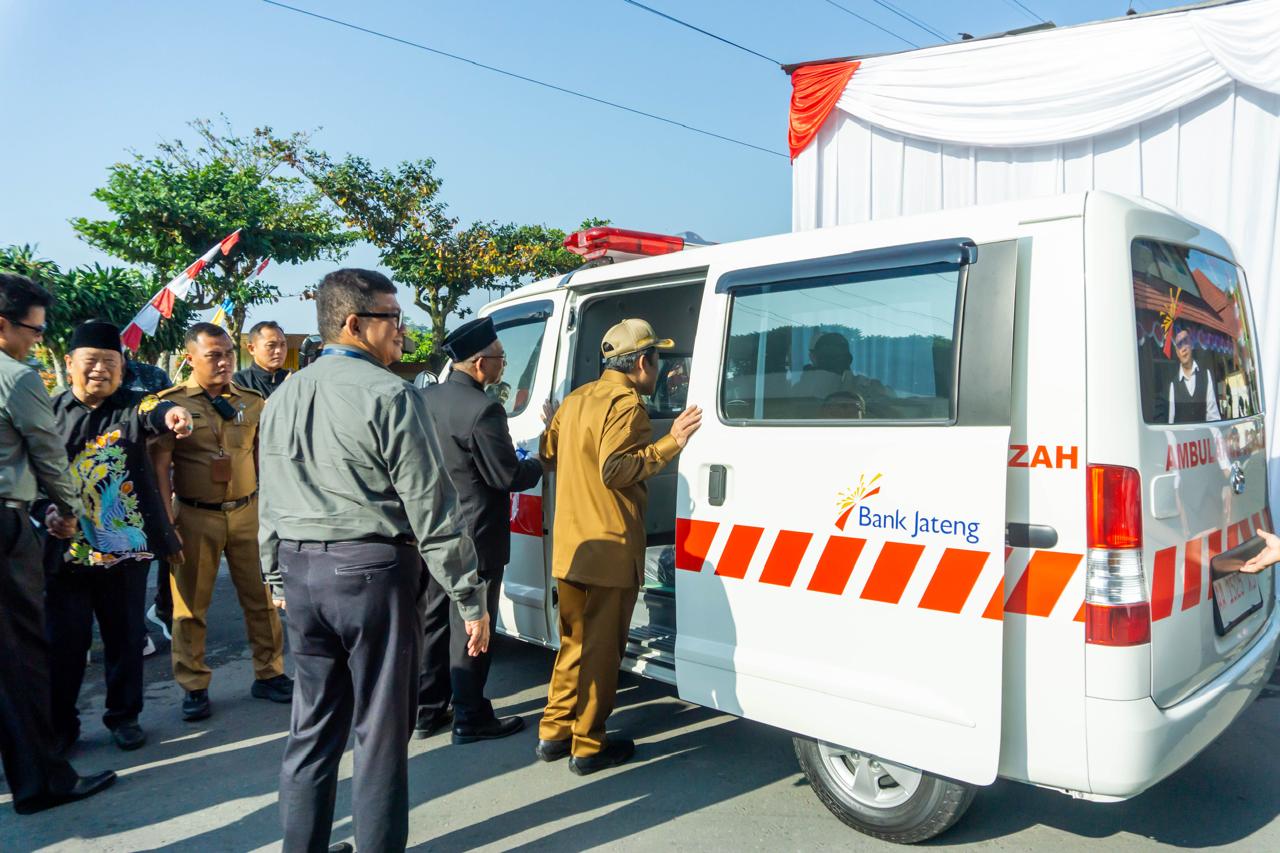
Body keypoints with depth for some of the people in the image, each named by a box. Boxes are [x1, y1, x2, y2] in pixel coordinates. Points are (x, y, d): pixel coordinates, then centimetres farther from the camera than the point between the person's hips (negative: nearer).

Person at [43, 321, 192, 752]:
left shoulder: (130, 406, -1)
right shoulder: (51, 411, 4)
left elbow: (150, 411, -26)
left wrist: (170, 414, -49)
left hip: (126, 546, -1)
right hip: (66, 550, 1)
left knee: (126, 636, 10)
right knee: (64, 641, 7)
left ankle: (124, 716, 26)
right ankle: (59, 725, 24)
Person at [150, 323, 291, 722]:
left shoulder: (252, 401, 4)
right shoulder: (172, 403, -5)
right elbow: (160, 468, -6)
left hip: (247, 511, 3)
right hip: (195, 516, -2)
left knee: (262, 597, 9)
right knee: (190, 604, 8)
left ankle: (269, 674, 23)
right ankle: (194, 687, 22)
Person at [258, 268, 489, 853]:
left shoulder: (283, 398, 10)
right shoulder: (389, 394, -13)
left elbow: (271, 503, 16)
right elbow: (431, 509, -14)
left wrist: (277, 578, 27)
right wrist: (470, 599, -9)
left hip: (301, 571, 7)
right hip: (373, 571, -7)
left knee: (312, 726, 18)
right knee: (380, 733, 5)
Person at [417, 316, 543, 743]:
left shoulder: (426, 399, 4)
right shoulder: (483, 409, -22)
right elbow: (508, 476, -19)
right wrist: (540, 464, 0)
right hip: (474, 537, -8)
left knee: (434, 621, 17)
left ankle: (427, 711, 28)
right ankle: (470, 719, 15)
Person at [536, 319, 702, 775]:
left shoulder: (575, 400, 14)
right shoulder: (626, 403, -13)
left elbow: (548, 455, 19)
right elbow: (616, 469, -21)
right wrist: (669, 443, -20)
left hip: (569, 547, 8)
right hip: (610, 549, -8)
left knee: (574, 642, 19)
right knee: (602, 649, 3)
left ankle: (554, 732, 26)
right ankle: (588, 746, 13)